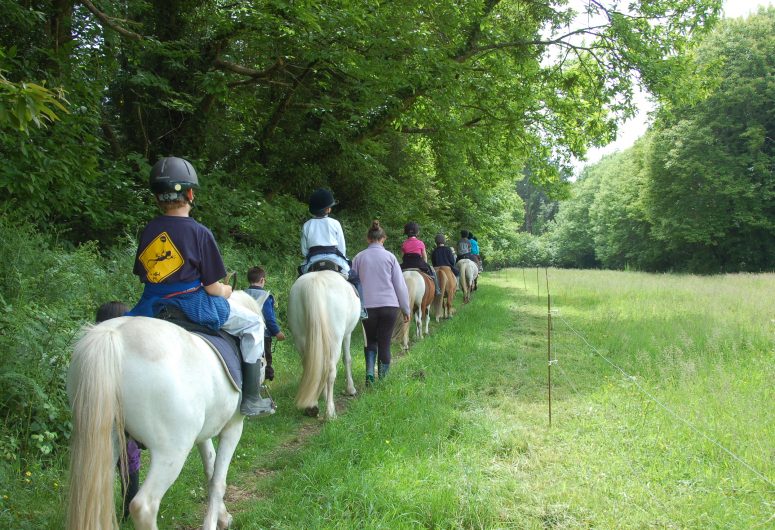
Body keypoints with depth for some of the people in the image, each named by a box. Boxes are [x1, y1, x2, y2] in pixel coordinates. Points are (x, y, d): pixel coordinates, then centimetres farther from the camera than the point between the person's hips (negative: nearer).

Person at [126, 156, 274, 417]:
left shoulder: (149, 230, 1)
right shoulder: (199, 232, -14)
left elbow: (142, 275, 9)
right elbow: (212, 288, -11)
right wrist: (227, 291, 11)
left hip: (152, 307, 5)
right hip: (193, 305, -5)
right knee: (253, 324, 14)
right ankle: (251, 400, 12)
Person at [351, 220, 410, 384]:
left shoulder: (359, 257, 2)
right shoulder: (390, 257, 0)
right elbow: (400, 285, 1)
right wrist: (406, 309, 7)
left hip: (367, 306, 1)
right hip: (389, 305, -1)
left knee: (370, 341, 16)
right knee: (385, 343, 8)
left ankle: (370, 371, -4)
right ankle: (383, 377, 12)